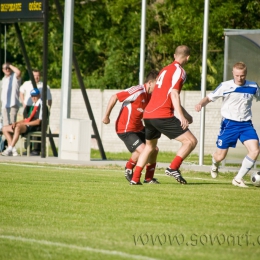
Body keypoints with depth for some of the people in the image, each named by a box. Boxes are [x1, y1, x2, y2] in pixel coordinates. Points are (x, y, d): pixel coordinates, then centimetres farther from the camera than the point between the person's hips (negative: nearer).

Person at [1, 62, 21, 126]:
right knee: (6, 123, 2)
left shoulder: (15, 76, -2)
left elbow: (18, 72, -25)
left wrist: (10, 65, -12)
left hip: (13, 104, -6)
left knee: (12, 122, -11)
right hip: (4, 105, 6)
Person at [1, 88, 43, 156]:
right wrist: (16, 123, 7)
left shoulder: (41, 105, -6)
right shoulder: (34, 105, 23)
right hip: (28, 125, 10)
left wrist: (23, 123, -14)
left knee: (18, 127, -40)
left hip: (35, 127, -10)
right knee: (5, 129, 4)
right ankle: (13, 150, -11)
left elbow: (38, 122, -15)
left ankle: (9, 149, -41)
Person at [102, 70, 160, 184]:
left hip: (138, 128, 9)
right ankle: (129, 168, 9)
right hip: (125, 129, -9)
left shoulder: (150, 95, 5)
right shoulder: (137, 91, -22)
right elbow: (114, 98, -22)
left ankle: (149, 178, 21)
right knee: (142, 150, -21)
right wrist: (106, 116, -18)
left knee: (154, 149, 7)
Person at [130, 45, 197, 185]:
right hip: (163, 116, -9)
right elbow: (174, 94, -16)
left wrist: (185, 114, 35)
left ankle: (135, 178, 21)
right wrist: (181, 116, -23)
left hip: (148, 114, 9)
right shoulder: (179, 71, -3)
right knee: (191, 141, -6)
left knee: (149, 146, 27)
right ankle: (173, 168, -17)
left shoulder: (165, 69, 23)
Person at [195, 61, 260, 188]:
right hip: (229, 124, -2)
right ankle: (215, 163, 45)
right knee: (220, 156, 3)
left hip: (246, 125, 2)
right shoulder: (225, 86, -7)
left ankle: (238, 179, -5)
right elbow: (209, 98, -2)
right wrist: (200, 104, -23)